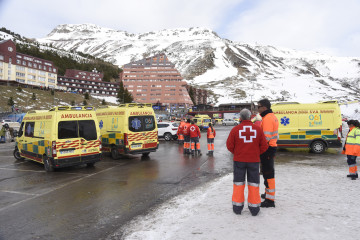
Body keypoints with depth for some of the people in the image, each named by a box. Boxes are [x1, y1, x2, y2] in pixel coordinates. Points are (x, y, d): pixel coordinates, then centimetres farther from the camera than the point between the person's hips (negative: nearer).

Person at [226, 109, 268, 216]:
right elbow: (264, 146, -1)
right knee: (253, 183, 11)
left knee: (238, 182, 11)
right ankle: (254, 208, 16)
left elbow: (229, 146, -5)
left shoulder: (235, 129, -7)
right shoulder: (258, 129, -4)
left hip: (239, 160, 0)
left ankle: (237, 207, 17)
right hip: (254, 160, 1)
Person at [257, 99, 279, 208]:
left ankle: (270, 200, 2)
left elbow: (266, 137, -25)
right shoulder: (272, 116, 14)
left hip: (267, 149, -11)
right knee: (268, 172, 21)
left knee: (268, 173, -5)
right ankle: (268, 193, 37)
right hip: (272, 147, 11)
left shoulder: (267, 119, -19)